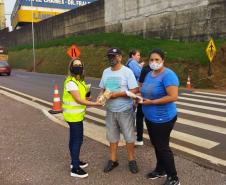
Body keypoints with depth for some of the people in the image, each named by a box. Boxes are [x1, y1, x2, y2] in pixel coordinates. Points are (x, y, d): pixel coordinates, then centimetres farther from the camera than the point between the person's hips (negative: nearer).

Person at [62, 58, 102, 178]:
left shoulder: (79, 80, 10)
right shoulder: (71, 82, -21)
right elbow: (79, 100, -24)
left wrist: (87, 92, -3)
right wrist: (96, 104, -23)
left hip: (76, 115, 10)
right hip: (74, 116, -9)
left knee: (74, 139, 19)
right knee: (77, 140, -4)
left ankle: (74, 161, 33)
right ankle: (75, 169, 5)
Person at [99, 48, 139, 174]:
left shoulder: (127, 71, -11)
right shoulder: (106, 72, 6)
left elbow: (134, 90, -16)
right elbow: (103, 89, 13)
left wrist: (117, 94, -21)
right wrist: (101, 96, -9)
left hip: (125, 111, -5)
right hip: (110, 111, 5)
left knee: (129, 137, 8)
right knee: (112, 136, 15)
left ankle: (132, 160, 26)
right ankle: (113, 160, 31)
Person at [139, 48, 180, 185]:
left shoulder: (168, 75, -19)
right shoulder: (149, 74, 8)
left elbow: (173, 97, -27)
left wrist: (151, 102, -23)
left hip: (163, 119, -8)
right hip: (150, 117, 8)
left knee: (163, 147, 1)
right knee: (156, 145, 19)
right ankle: (161, 170, 39)